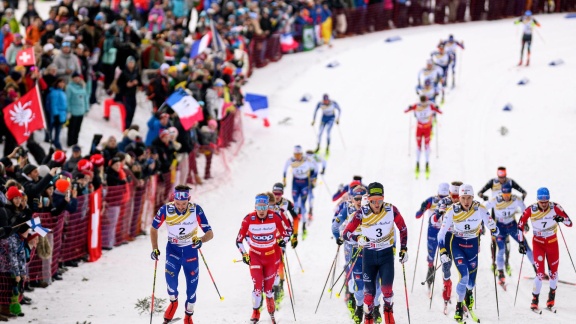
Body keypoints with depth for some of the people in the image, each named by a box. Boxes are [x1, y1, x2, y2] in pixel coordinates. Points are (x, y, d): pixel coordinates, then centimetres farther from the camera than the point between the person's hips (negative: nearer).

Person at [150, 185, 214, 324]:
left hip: (191, 250, 0)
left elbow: (210, 233, -17)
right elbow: (154, 228, -1)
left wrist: (201, 240, -38)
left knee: (192, 285, 4)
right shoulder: (166, 210, -19)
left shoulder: (196, 210, -20)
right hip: (173, 249, 0)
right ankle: (173, 302, 9)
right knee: (170, 276, -22)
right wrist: (155, 249, -11)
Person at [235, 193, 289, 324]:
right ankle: (255, 312, 9)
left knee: (268, 287, 5)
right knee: (258, 286, -12)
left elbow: (285, 234, 0)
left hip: (272, 256, 1)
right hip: (255, 256, 0)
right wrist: (244, 254, -10)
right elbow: (239, 240, -3)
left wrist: (284, 241, -18)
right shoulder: (248, 219, -14)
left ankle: (271, 312, 31)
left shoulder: (275, 217, -14)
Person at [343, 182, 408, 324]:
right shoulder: (362, 213, -12)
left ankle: (388, 307, 13)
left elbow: (403, 228, 6)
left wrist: (404, 249, 5)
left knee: (387, 287, -16)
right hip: (369, 254, 0)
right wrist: (358, 238, -28)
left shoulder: (391, 210, -10)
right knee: (369, 291, 0)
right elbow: (346, 233, -9)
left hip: (387, 254, 0)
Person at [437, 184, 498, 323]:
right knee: (464, 276, -20)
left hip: (473, 245, 1)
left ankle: (469, 292, 44)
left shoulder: (480, 209, -18)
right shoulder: (452, 211, -19)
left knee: (471, 281, 5)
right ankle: (459, 306, 2)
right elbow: (442, 232, -13)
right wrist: (442, 251, -18)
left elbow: (492, 227, -4)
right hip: (457, 244, -1)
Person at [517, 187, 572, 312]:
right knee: (540, 272, -12)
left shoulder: (555, 208, -17)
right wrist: (521, 242, -9)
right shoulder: (531, 210, -18)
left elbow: (570, 223, -15)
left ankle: (552, 295, 33)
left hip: (552, 242, 1)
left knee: (553, 271, 9)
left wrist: (562, 219, -36)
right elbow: (520, 225, -5)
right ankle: (535, 299, 2)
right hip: (538, 243, -1)